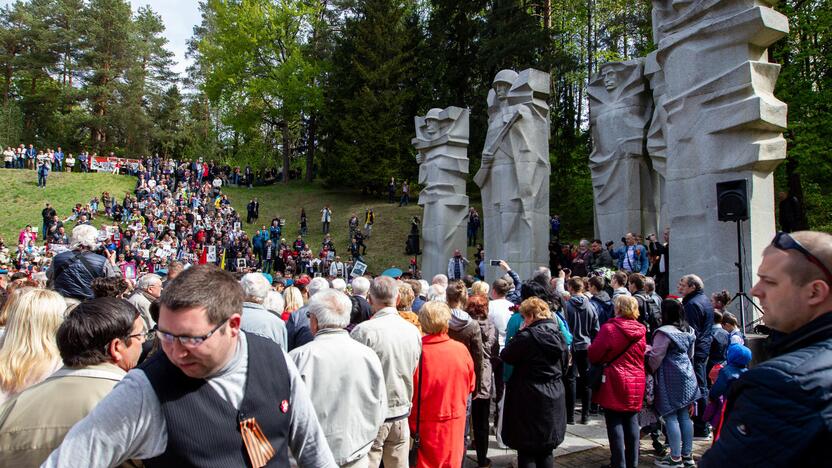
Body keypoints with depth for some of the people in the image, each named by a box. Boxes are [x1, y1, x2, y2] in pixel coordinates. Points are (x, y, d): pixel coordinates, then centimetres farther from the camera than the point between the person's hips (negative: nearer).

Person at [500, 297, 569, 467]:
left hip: (530, 401, -7)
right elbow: (564, 362, 16)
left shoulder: (527, 337, -18)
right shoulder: (559, 335, 4)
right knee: (546, 453, 18)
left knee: (527, 453, 4)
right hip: (554, 400, 7)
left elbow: (506, 356, -7)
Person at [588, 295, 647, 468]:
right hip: (636, 384, 6)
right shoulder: (640, 330, 4)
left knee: (615, 425, 1)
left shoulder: (609, 328, -14)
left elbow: (593, 355, -11)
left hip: (614, 384, -6)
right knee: (632, 424, 12)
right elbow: (643, 357, 15)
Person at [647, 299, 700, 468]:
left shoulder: (664, 332, -17)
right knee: (684, 416, 12)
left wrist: (648, 365, 1)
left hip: (670, 379, -8)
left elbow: (655, 358, -16)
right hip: (687, 377, 8)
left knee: (670, 417, -2)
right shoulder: (688, 331, 10)